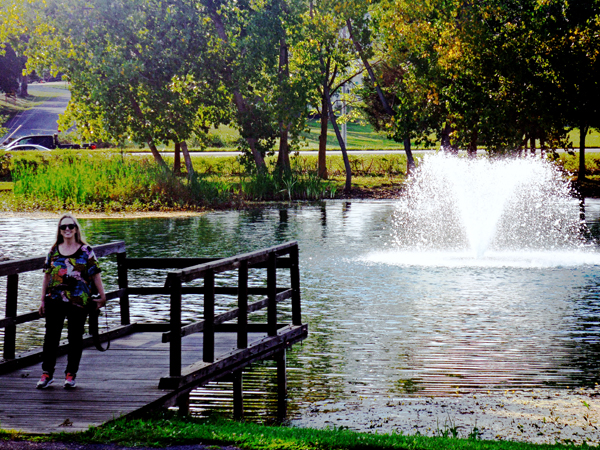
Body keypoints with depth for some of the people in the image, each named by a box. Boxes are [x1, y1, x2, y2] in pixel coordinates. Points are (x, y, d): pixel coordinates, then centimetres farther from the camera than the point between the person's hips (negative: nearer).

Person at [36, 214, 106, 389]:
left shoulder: (85, 251, 0)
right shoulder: (54, 251, 8)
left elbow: (95, 274, 1)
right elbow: (47, 276, 12)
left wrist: (102, 296, -1)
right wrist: (43, 300, 11)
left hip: (79, 301, -2)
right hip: (54, 301, 2)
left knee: (75, 338, 5)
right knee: (51, 336, 2)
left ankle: (71, 374, 14)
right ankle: (47, 373, 9)